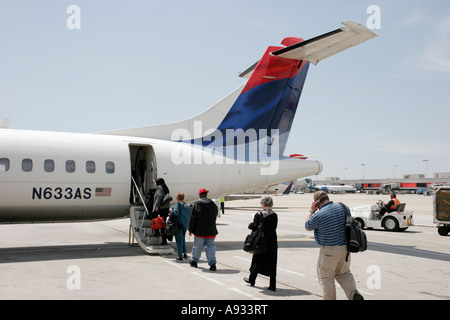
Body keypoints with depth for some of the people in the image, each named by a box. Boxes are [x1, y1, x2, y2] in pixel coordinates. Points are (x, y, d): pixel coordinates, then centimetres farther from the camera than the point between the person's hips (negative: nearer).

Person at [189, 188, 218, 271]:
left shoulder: (196, 204, -9)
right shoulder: (213, 204, 2)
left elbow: (193, 218, -7)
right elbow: (215, 217, 12)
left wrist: (190, 229, 0)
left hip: (199, 231, -2)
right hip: (211, 231, 2)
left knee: (197, 246, 12)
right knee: (211, 246, 4)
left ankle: (194, 261, 28)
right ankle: (212, 263, -6)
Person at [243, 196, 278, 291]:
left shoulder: (259, 215, -13)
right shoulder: (274, 215, -1)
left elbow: (254, 227, -14)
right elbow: (274, 227, 2)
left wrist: (250, 224, 6)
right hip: (272, 242, 3)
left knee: (257, 261, 14)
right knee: (272, 263, 8)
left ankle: (252, 280, 32)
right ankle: (273, 285, 8)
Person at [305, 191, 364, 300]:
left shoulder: (318, 215, -17)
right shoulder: (344, 207, -1)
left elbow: (307, 227, 1)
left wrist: (312, 211, 6)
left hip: (329, 250, -6)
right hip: (345, 247, 6)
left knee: (326, 276, 10)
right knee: (343, 273, 21)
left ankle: (330, 298, 14)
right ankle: (354, 293, 3)